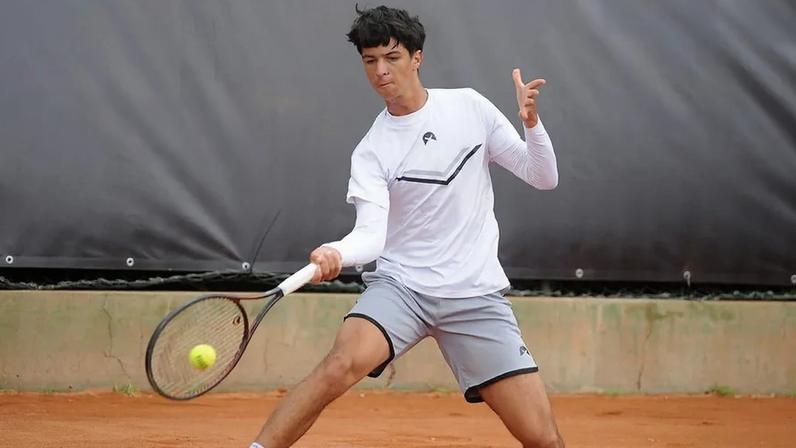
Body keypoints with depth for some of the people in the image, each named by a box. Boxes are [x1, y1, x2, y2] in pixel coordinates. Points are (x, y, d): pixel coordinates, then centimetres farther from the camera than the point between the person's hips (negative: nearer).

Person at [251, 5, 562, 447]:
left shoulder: (470, 107, 3)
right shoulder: (371, 152, -1)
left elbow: (543, 178, 6)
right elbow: (372, 234, -15)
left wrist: (532, 123, -13)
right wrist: (337, 253, -36)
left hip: (476, 294, 1)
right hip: (400, 285, -1)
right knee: (342, 365, -32)